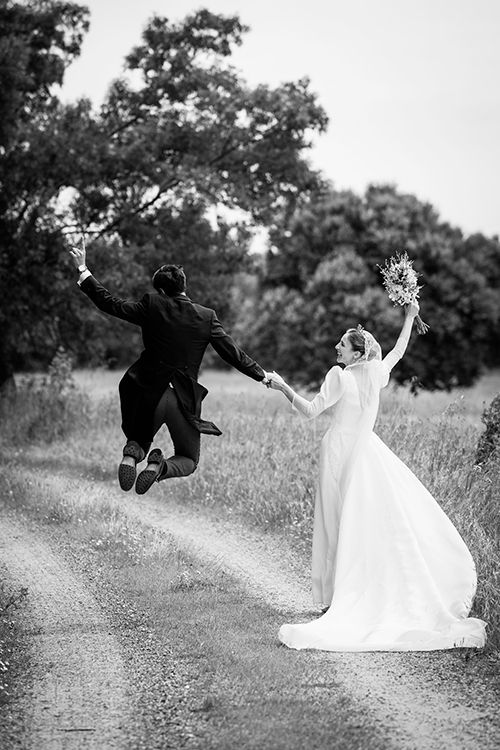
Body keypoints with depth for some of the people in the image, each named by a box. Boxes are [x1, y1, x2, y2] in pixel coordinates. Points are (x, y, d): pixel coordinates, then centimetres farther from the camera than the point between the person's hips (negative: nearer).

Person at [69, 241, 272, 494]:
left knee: (139, 438, 27)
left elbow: (110, 303, 0)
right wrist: (262, 375, 14)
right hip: (185, 398, 0)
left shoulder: (152, 305, -4)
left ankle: (133, 453, -11)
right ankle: (160, 466, -18)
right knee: (188, 460, 16)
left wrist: (83, 270, 9)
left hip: (149, 393, 0)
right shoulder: (206, 317, -2)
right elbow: (232, 352, 2)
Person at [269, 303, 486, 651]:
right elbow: (399, 350, 21)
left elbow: (310, 411, -16)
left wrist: (284, 387, -13)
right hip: (366, 451, 4)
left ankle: (335, 597, 6)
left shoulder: (340, 376, -14)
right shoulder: (377, 373, 1)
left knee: (341, 525, 1)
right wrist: (410, 317, 30)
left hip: (340, 452, -4)